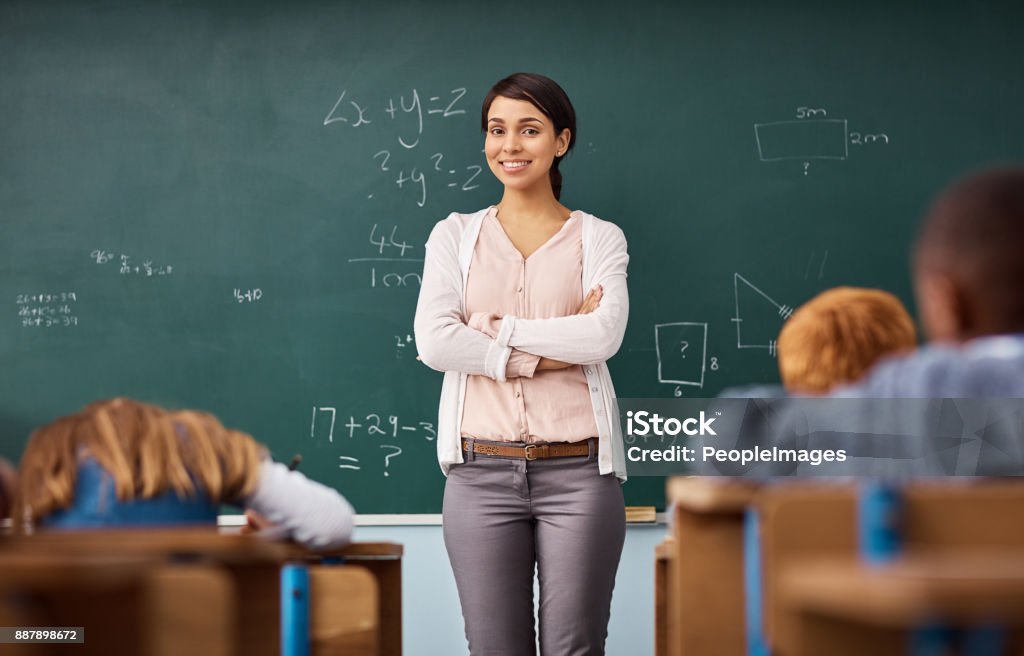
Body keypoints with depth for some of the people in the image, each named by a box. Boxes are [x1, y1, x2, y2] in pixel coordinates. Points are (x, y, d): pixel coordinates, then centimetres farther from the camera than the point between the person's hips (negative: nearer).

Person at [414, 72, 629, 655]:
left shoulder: (599, 238, 7)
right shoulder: (455, 236, 9)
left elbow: (603, 336, -11)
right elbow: (435, 342, -6)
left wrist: (497, 328, -8)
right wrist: (552, 351, -9)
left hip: (579, 472, -1)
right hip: (482, 472, 1)